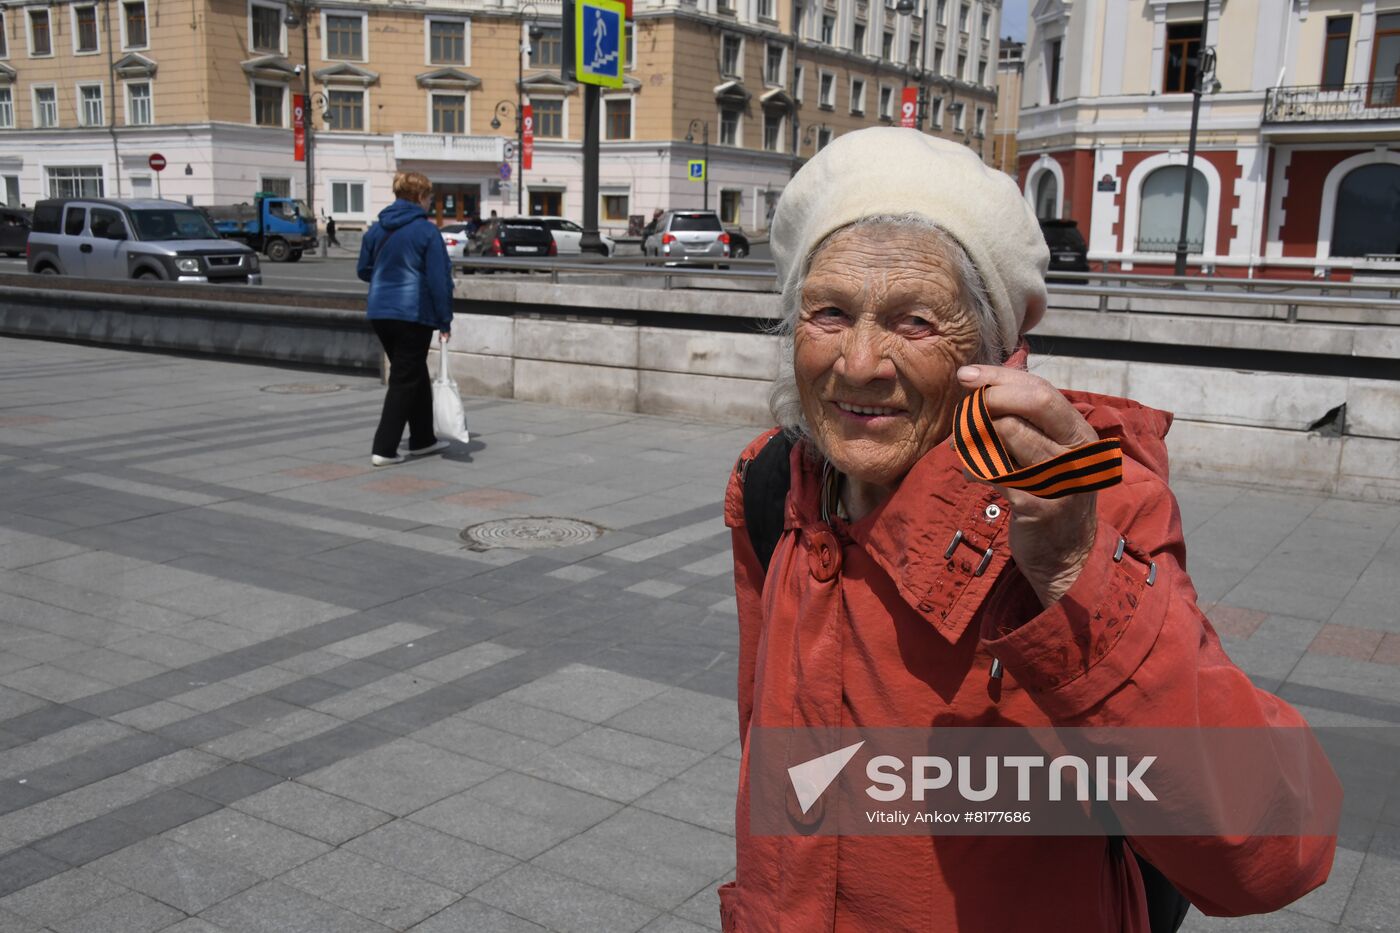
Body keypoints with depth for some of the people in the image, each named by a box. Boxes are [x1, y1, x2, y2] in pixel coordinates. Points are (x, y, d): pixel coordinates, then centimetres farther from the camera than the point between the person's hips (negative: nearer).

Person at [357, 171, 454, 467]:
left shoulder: (376, 229, 8)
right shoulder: (426, 230, -10)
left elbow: (363, 270, 16)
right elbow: (439, 278, -12)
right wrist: (444, 320, -7)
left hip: (380, 312, 7)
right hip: (414, 313, -7)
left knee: (416, 375, 19)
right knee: (404, 380, 0)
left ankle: (422, 439, 29)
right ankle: (384, 449, -3)